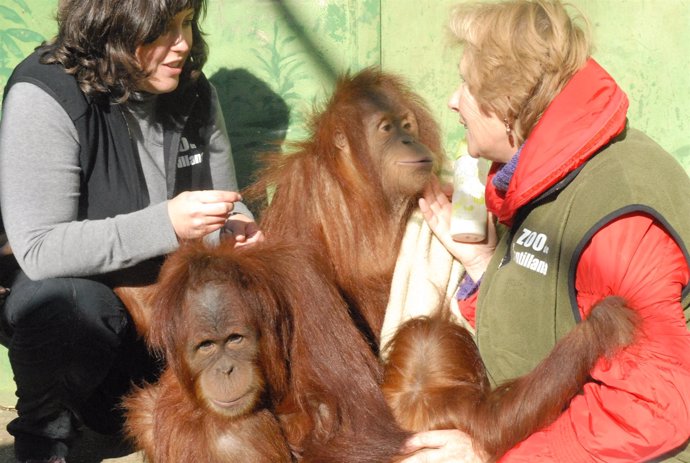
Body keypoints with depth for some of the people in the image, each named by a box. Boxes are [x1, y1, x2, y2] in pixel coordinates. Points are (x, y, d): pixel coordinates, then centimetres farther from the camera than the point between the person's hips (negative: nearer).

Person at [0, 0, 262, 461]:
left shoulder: (193, 90, -1)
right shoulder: (43, 95, -20)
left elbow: (225, 202, 12)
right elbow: (39, 250, -27)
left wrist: (236, 228, -14)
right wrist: (166, 224, -34)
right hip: (73, 293, -6)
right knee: (72, 304, -39)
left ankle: (113, 398, 12)